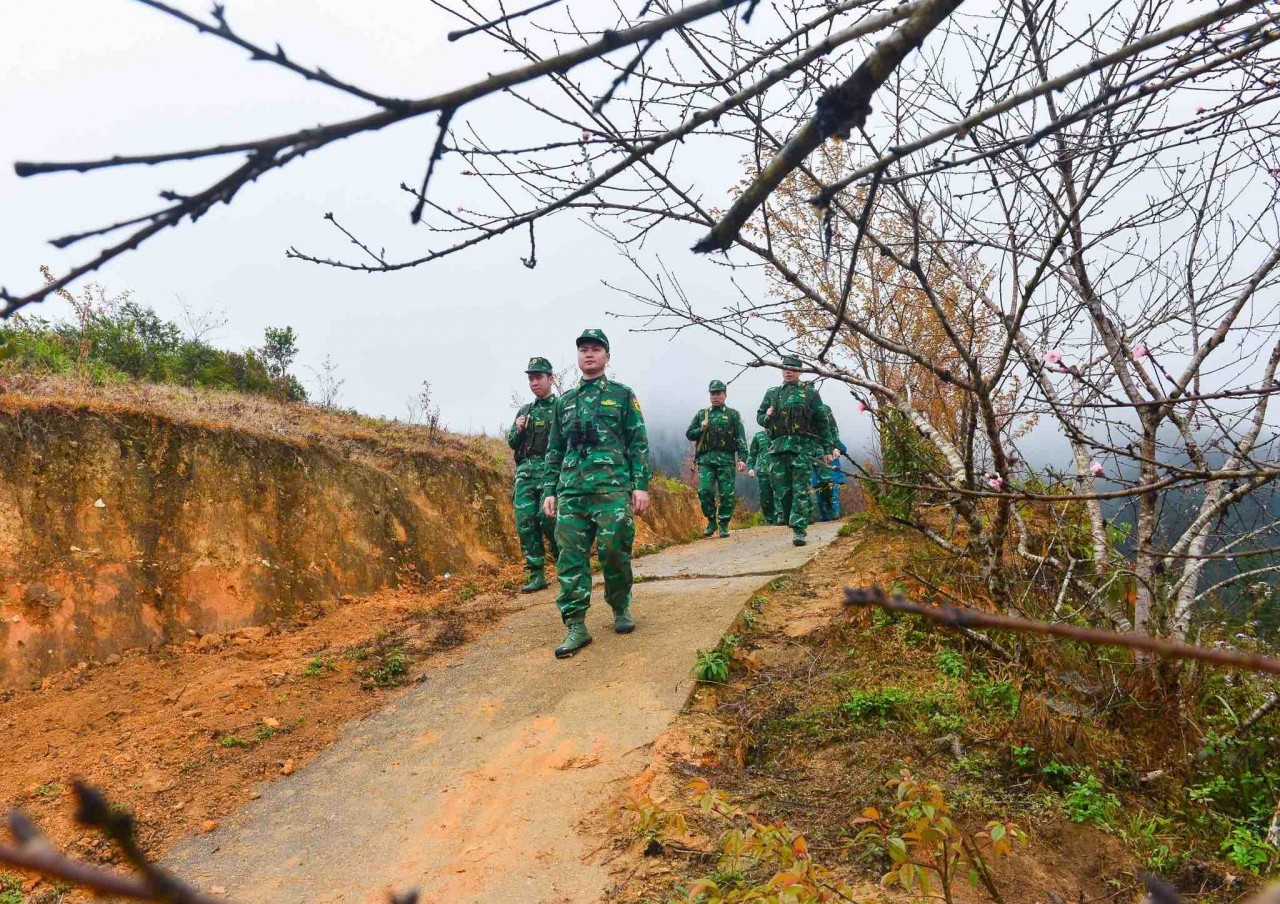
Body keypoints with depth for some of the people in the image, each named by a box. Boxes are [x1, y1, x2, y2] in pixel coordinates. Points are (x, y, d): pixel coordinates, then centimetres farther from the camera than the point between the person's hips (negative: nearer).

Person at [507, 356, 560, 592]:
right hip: (525, 473, 5)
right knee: (525, 522, -2)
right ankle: (537, 576, 4)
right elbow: (512, 443, 21)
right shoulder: (524, 411, 21)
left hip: (551, 471, -5)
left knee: (548, 518, -14)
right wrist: (517, 430, 2)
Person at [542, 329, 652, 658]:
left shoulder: (622, 395, 8)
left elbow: (638, 444, 3)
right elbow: (555, 451, 20)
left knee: (614, 553, -2)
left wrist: (641, 485, -5)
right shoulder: (564, 402, 18)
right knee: (571, 558, -3)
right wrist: (550, 491, 12)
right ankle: (576, 627, 1)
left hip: (612, 489, -3)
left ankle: (621, 609, 22)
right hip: (571, 492, 3)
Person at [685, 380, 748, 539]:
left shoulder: (733, 415, 9)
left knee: (726, 494, -3)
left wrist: (742, 458, -9)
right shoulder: (701, 414, 16)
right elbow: (689, 434, 19)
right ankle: (711, 521, 8)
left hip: (726, 459, -1)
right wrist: (701, 429, -2)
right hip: (706, 459, 2)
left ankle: (724, 525, 10)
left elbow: (740, 438, 3)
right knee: (704, 491, -11)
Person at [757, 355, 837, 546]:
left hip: (802, 446, -4)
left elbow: (822, 422, 9)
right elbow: (759, 416, 22)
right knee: (781, 490, 4)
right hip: (778, 446, 4)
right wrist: (766, 417, -3)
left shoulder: (810, 392, 9)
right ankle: (795, 524, 17)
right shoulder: (772, 393, 17)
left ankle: (799, 530, -10)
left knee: (800, 490, -9)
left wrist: (827, 448, 5)